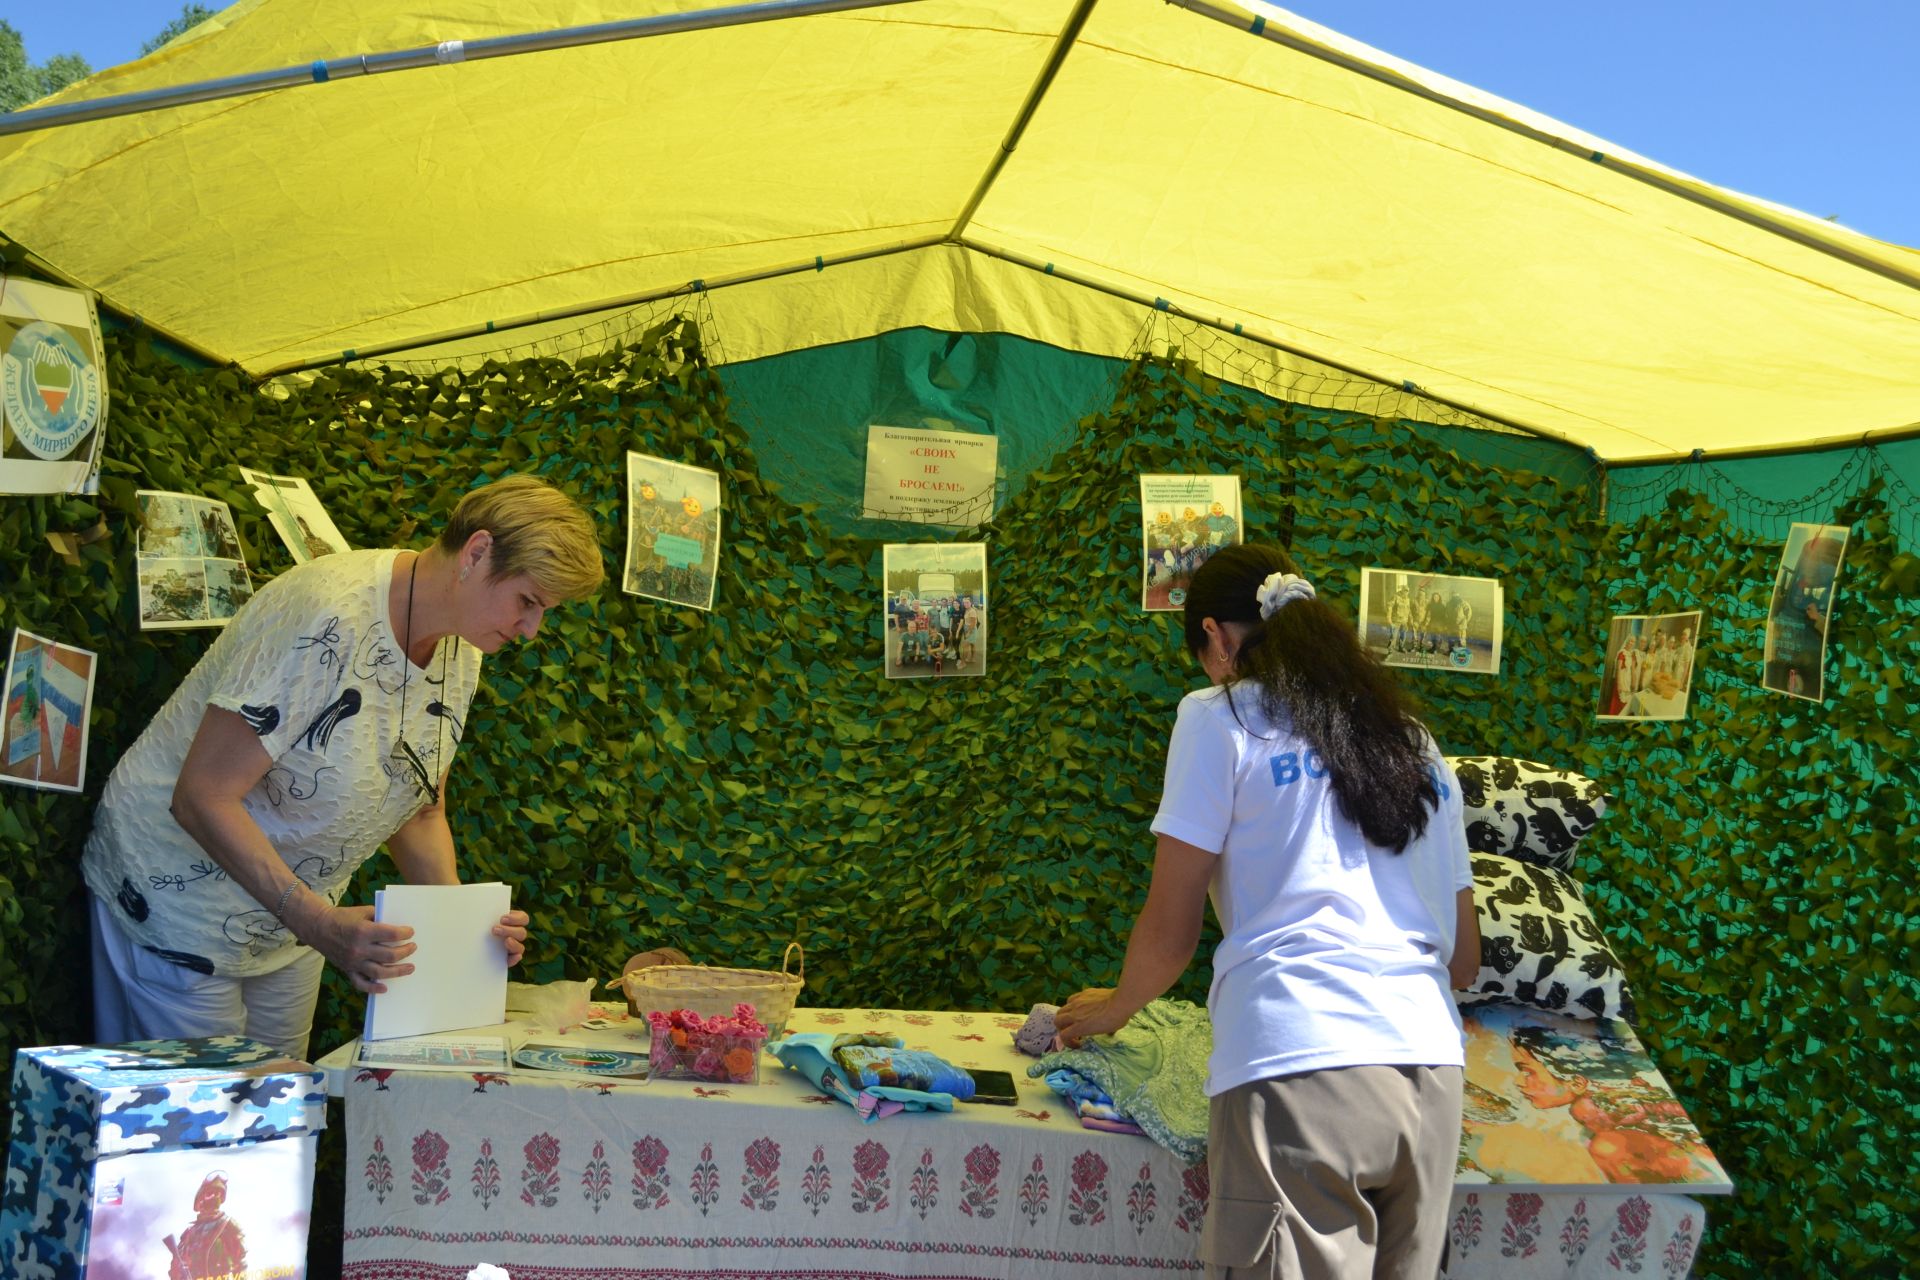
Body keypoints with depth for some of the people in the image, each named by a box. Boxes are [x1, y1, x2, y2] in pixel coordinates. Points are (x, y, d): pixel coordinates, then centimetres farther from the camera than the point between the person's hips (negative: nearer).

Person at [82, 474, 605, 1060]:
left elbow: (418, 809, 8)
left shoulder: (460, 650, -2)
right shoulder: (330, 618, -29)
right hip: (178, 896, -7)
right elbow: (202, 798, -29)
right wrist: (320, 923, -36)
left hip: (289, 917, 8)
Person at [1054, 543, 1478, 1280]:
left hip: (1297, 1073, -6)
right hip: (1433, 1074, 6)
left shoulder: (1220, 718, 6)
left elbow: (1170, 934, 6)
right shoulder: (1413, 741, 21)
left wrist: (1111, 1010, 26)